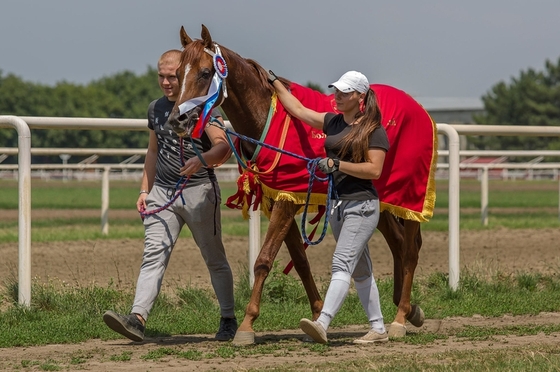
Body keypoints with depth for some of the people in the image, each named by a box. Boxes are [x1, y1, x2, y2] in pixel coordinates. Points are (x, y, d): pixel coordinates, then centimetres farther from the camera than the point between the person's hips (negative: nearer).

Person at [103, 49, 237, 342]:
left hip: (199, 191, -4)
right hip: (162, 192, 4)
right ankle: (137, 318, -23)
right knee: (154, 253, -11)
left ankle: (228, 319, 21)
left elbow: (223, 147, -19)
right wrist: (145, 189, 17)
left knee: (214, 259, 8)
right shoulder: (156, 108, 12)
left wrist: (201, 159, -39)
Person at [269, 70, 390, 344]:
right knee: (360, 270, 11)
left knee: (342, 264, -19)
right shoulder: (333, 122, 10)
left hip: (362, 205, -8)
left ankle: (322, 324, -32)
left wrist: (337, 164, -22)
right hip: (336, 203, 8)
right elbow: (298, 109, 17)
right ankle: (378, 329, 17)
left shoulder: (374, 131, -9)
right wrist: (274, 82, 19)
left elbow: (374, 170, -16)